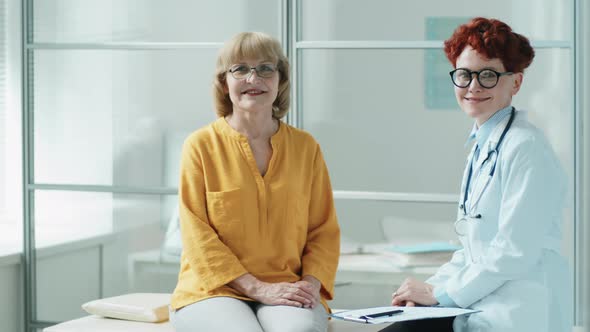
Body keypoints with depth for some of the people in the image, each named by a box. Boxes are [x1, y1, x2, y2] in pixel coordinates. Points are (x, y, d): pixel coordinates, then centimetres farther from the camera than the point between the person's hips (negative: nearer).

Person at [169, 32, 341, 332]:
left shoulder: (306, 147, 12)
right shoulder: (201, 145, 2)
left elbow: (324, 230, 13)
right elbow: (198, 236, -4)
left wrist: (311, 283, -7)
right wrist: (258, 288, -13)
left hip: (289, 291, 2)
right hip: (214, 290, -1)